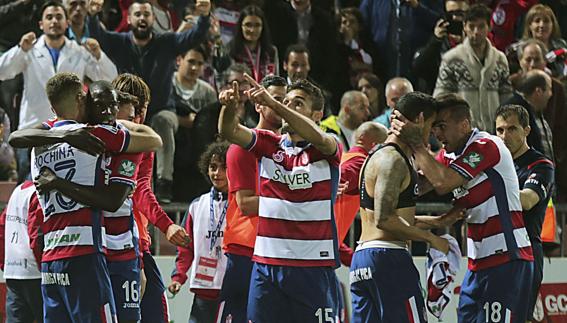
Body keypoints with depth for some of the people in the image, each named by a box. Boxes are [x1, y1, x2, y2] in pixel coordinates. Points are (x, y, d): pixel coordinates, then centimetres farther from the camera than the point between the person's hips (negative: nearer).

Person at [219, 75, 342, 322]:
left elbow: (317, 138, -23)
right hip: (266, 263, 4)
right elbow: (229, 132, -4)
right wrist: (229, 106, -28)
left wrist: (272, 102, -34)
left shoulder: (327, 149, 0)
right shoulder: (269, 144, 10)